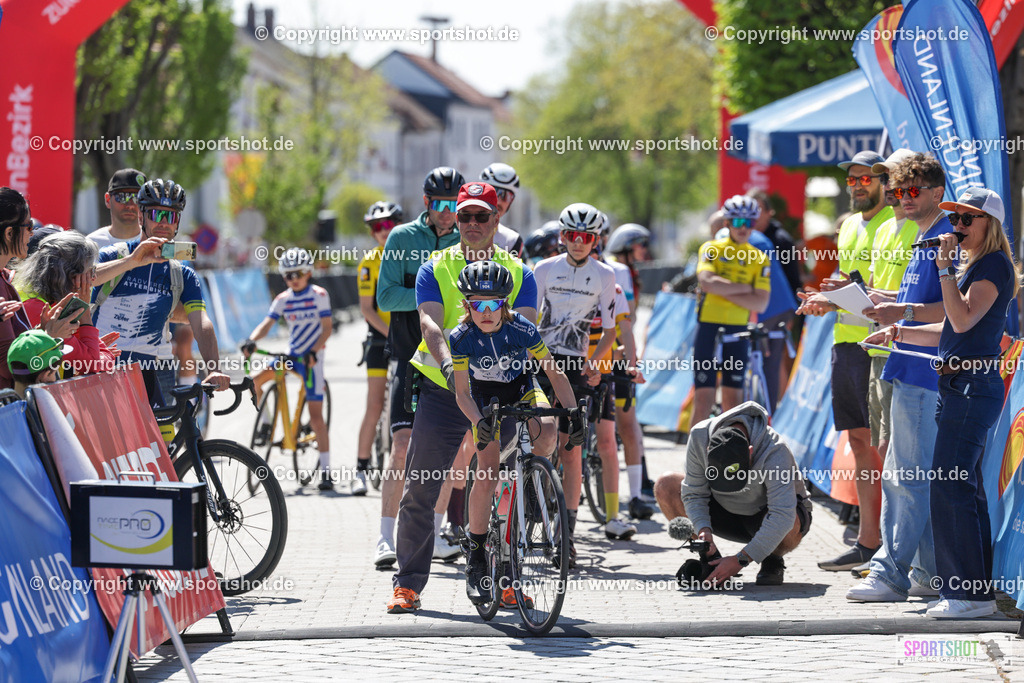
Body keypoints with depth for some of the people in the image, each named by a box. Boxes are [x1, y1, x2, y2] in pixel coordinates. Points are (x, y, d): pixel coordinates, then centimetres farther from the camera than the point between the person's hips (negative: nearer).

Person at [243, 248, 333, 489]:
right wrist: (251, 340, -24)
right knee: (254, 382, -17)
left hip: (311, 358, -5)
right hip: (291, 354, 5)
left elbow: (327, 327, -11)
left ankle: (325, 470, -5)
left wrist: (314, 352, -25)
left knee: (316, 416, -9)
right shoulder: (283, 299, 5)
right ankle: (267, 422, 8)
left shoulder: (319, 295, -7)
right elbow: (267, 323, -5)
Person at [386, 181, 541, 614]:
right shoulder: (435, 269, 5)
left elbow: (527, 328, -5)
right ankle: (408, 584, 4)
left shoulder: (518, 272, 8)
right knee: (420, 490, -3)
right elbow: (431, 322, -12)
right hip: (443, 389, -1)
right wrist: (448, 362, -32)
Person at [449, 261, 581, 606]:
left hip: (523, 391, 0)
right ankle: (476, 557, -2)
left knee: (546, 435, -33)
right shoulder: (461, 338, -24)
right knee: (486, 477, -14)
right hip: (487, 401, 0)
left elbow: (555, 373, -19)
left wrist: (572, 412, -31)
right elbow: (462, 392, -23)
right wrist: (479, 421, -42)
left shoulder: (522, 329, -25)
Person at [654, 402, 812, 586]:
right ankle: (711, 559, -4)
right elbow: (694, 493, -13)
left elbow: (782, 517, -42)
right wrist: (703, 529, -33)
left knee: (790, 524, -41)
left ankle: (773, 560, -3)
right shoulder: (700, 436, -24)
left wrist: (740, 560, -42)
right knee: (665, 486, -17)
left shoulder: (775, 451, -37)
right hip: (728, 511, 4)